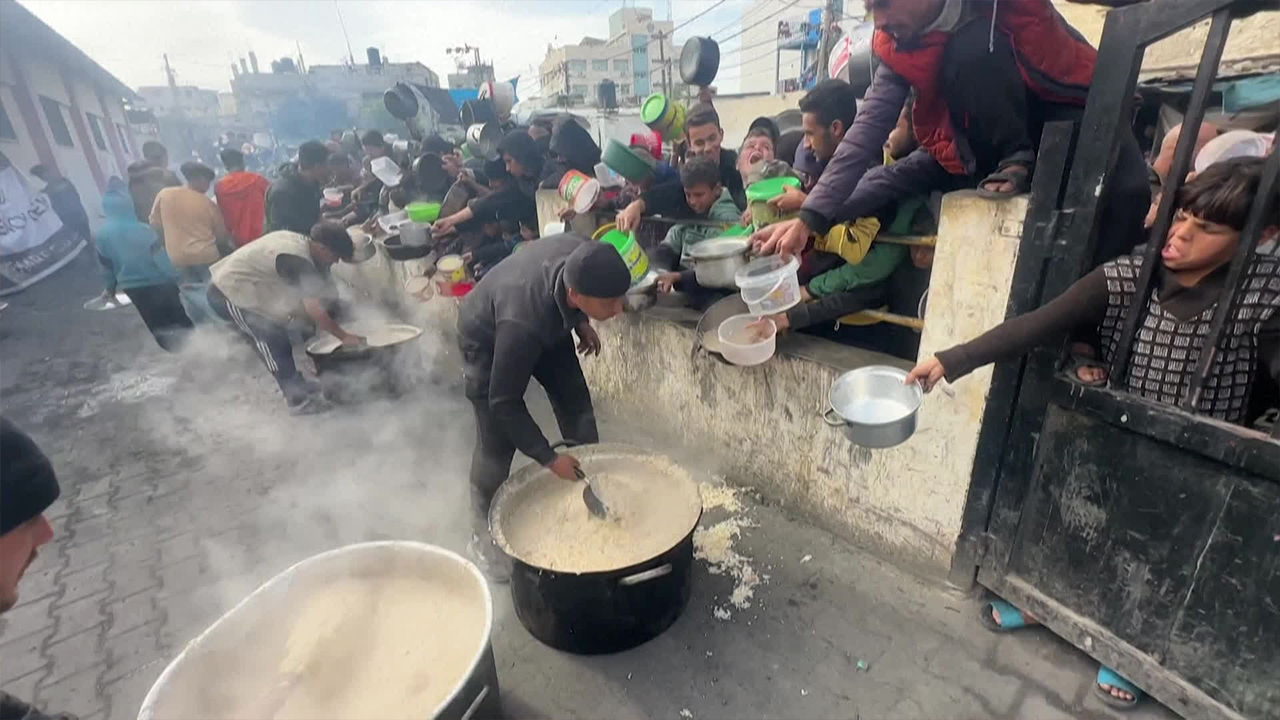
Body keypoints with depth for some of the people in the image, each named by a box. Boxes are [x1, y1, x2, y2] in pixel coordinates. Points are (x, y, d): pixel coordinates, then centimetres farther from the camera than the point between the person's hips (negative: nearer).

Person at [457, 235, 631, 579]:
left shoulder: (582, 255, -31)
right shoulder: (524, 323, -46)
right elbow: (505, 402, -31)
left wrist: (581, 323, -2)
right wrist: (548, 457, -25)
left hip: (548, 321, 6)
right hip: (488, 338, -6)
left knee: (576, 402, 6)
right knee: (497, 442, -5)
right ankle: (485, 533, 17)